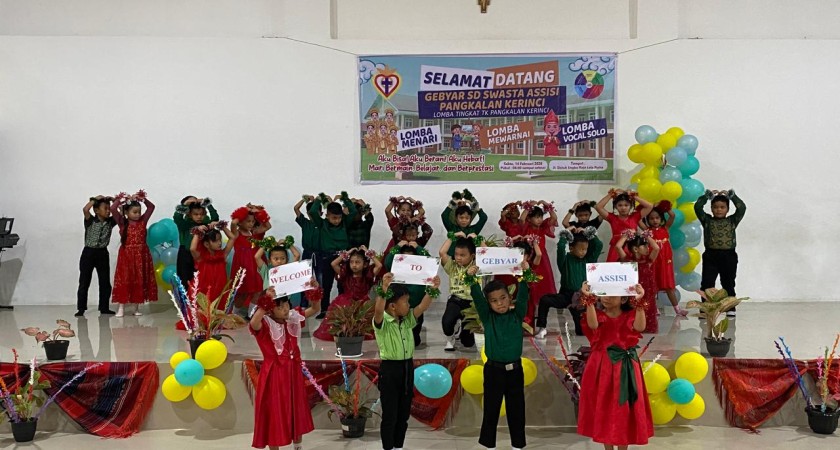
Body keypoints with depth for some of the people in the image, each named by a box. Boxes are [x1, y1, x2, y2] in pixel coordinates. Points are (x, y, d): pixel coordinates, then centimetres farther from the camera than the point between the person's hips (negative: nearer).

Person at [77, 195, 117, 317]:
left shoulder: (110, 222, 4)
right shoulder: (90, 221, -6)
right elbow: (85, 209, -24)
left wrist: (114, 200, -5)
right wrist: (95, 199, -15)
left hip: (103, 253, 4)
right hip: (89, 253, -3)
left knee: (105, 282, 6)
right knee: (84, 282, 1)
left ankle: (104, 308, 16)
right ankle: (81, 309, 6)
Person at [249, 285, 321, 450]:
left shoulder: (293, 318, -1)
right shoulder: (265, 324, -20)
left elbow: (315, 309, 4)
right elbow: (253, 323, -43)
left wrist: (315, 290, -14)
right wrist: (267, 300, -49)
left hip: (293, 372, 7)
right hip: (274, 375, -6)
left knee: (297, 411, 21)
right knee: (275, 414, 5)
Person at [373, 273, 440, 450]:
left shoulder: (407, 320, 8)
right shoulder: (382, 322, -12)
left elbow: (422, 307, 0)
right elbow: (378, 310, -33)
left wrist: (432, 289, -13)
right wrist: (383, 289, -47)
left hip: (407, 368, 7)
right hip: (390, 369, -7)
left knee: (404, 413, 14)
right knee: (389, 415, 1)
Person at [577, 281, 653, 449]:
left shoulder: (629, 316, 0)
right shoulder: (599, 315, 0)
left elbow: (640, 326, -21)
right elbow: (593, 325, -24)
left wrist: (639, 302, -31)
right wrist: (589, 299, -33)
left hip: (625, 368, 0)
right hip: (603, 367, 0)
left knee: (624, 409, 7)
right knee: (604, 409, 7)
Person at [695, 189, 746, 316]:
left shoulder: (732, 221, 6)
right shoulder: (707, 220, 4)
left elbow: (742, 208, -4)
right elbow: (697, 207, -6)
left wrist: (731, 195, 0)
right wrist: (707, 195, -2)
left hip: (729, 256, 1)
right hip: (711, 256, 0)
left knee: (728, 284, 10)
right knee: (707, 283, -3)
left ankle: (730, 308, 18)